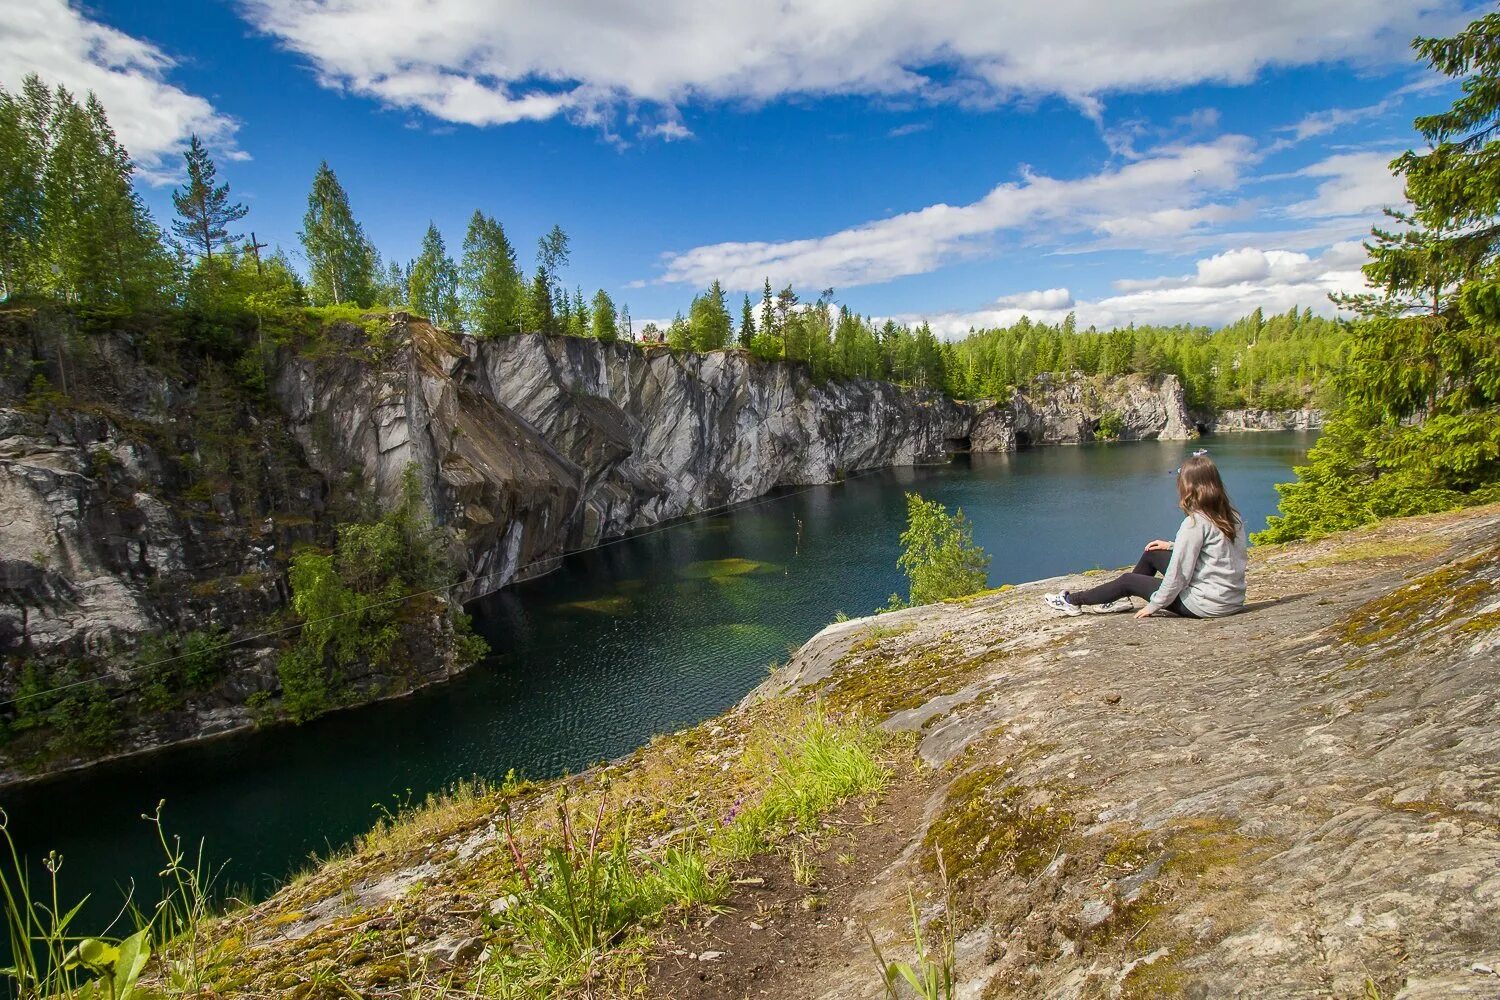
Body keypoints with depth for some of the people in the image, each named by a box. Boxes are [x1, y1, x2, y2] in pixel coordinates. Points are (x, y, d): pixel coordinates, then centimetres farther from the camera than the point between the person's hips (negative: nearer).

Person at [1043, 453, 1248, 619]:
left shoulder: (1195, 522, -21)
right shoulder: (1232, 516, 4)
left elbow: (1178, 574, -20)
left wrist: (1154, 605, -9)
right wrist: (1173, 546, 18)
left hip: (1206, 604, -8)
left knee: (1128, 580, 6)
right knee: (1152, 553, 18)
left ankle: (1074, 600, 22)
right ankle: (1123, 598, 36)